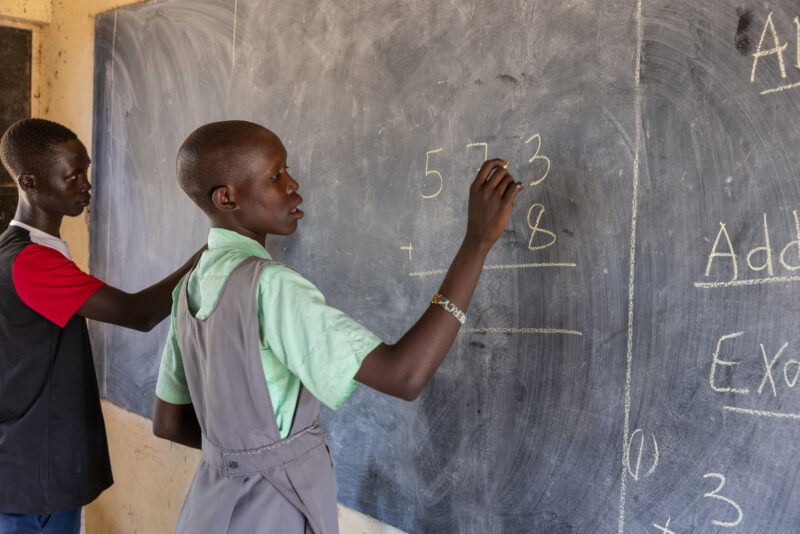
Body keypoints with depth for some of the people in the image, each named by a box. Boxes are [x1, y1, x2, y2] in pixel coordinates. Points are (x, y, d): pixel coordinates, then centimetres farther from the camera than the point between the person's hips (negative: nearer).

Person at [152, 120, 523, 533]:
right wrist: (478, 239, -32)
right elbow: (403, 376, -34)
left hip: (217, 499, 7)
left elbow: (168, 422, 8)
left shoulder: (192, 287, 1)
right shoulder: (269, 286, -26)